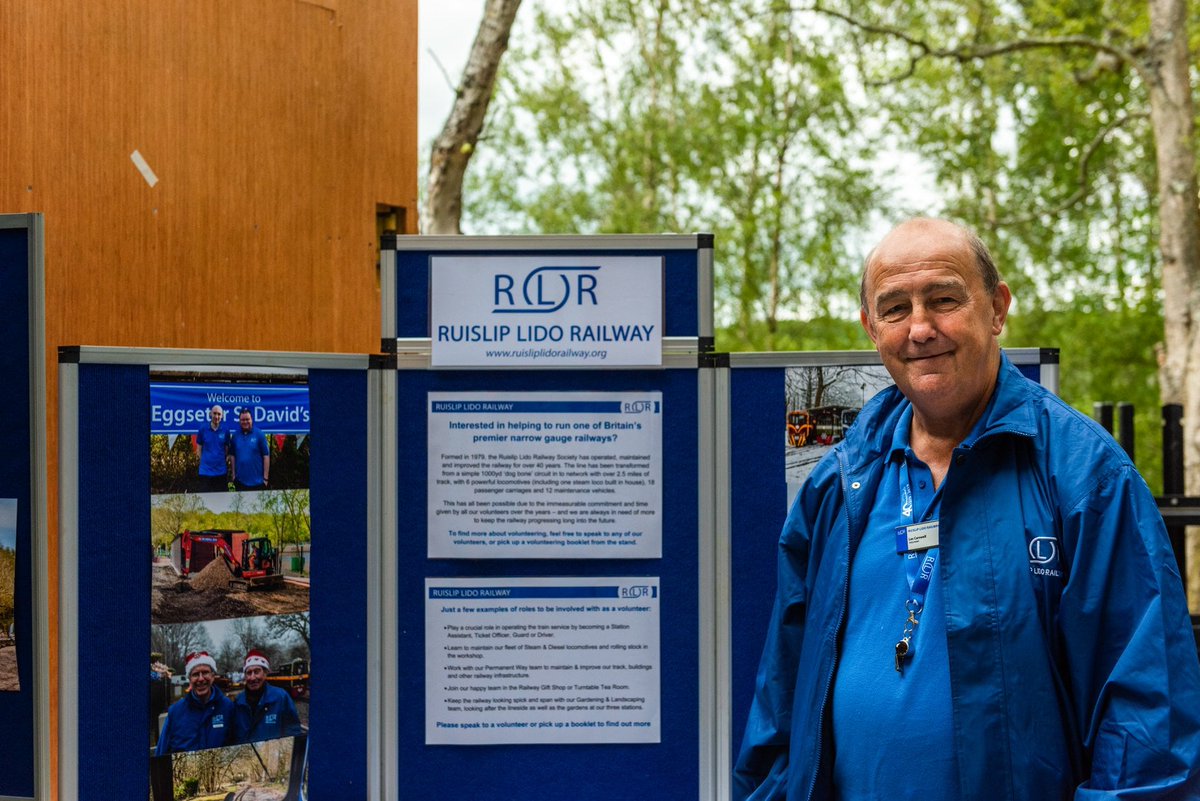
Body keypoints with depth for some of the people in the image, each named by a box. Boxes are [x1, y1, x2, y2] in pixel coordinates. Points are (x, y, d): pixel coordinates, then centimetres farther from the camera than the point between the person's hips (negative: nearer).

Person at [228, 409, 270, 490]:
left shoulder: (259, 435, -4)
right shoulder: (235, 435, 5)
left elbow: (266, 456, -5)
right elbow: (232, 455, 10)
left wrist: (266, 477, -9)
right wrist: (234, 474, 6)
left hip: (257, 481, -3)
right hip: (240, 480, 3)